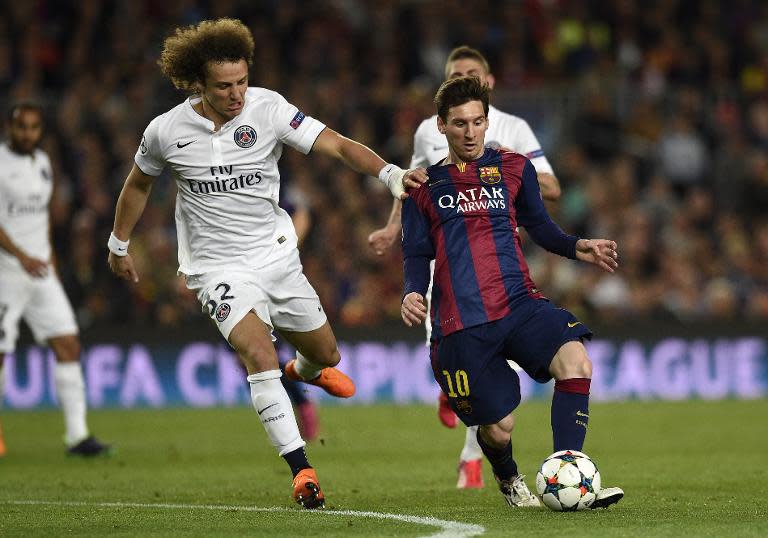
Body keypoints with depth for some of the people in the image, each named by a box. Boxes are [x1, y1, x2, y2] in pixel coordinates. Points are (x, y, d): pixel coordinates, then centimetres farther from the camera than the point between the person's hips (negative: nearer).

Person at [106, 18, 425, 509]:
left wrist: (390, 173, -34)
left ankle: (306, 371, 55)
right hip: (219, 266, -3)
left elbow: (337, 145, -18)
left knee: (326, 354, 15)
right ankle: (301, 469, -27)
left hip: (277, 255, 3)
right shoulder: (166, 132, -10)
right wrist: (119, 246, 22)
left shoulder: (267, 108, -12)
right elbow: (138, 184, 11)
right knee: (258, 352, -26)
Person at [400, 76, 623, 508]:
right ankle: (509, 480, 36)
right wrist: (413, 292, -9)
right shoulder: (426, 187, 12)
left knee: (576, 362, -28)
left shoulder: (513, 169, 14)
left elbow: (540, 228, 19)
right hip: (461, 323, -1)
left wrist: (577, 247, -1)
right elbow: (417, 254, 12)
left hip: (519, 303, 1)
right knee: (498, 428, -2)